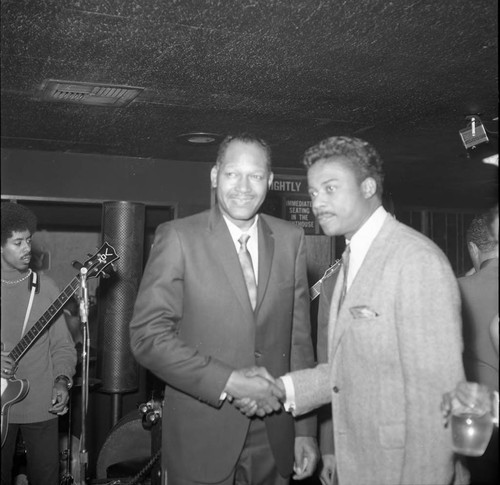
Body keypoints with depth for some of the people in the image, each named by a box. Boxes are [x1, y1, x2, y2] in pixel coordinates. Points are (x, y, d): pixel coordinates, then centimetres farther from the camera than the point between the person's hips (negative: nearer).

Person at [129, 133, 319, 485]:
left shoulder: (290, 239, 4)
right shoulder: (178, 237, -7)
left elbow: (299, 337, 6)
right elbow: (147, 336, -11)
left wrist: (305, 429, 3)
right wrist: (227, 381, -19)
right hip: (201, 436, -3)